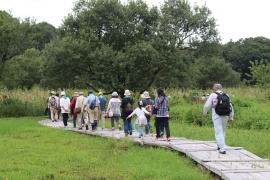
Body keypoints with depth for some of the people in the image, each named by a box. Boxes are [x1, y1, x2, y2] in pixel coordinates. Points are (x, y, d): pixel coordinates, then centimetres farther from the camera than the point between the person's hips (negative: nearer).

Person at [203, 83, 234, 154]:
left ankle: (222, 149, -12)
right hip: (225, 116, 4)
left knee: (219, 133, -3)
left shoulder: (213, 95, -3)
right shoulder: (226, 96, 9)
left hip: (217, 116, -4)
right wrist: (231, 117, 15)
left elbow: (207, 106, -2)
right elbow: (231, 107, 8)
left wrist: (205, 112, 17)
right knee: (223, 131, 21)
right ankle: (220, 146, 33)